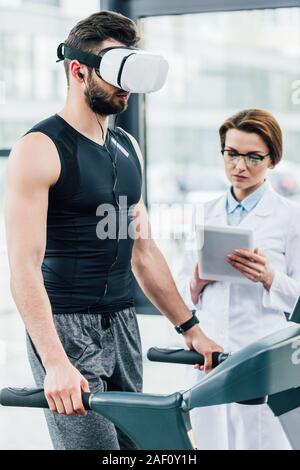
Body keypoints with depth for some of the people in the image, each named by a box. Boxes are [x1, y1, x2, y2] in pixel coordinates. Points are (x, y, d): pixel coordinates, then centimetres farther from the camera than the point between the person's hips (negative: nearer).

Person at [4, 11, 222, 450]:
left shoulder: (128, 148, 13)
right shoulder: (40, 150, -11)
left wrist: (190, 328, 15)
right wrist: (54, 363, -26)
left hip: (123, 324, 7)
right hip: (66, 327, -7)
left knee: (130, 445, 8)